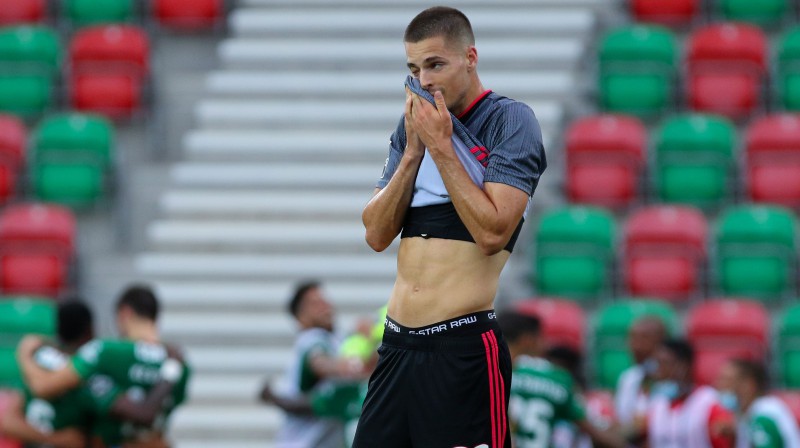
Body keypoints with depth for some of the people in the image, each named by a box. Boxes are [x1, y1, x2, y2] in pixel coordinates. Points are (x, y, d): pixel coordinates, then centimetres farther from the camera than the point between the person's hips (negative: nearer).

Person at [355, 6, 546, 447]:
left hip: (464, 348, -6)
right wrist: (413, 151, -2)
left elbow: (492, 233, -16)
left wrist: (442, 147, -13)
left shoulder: (510, 121, -6)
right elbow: (377, 235, 7)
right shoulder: (414, 125, 13)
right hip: (397, 345, 6)